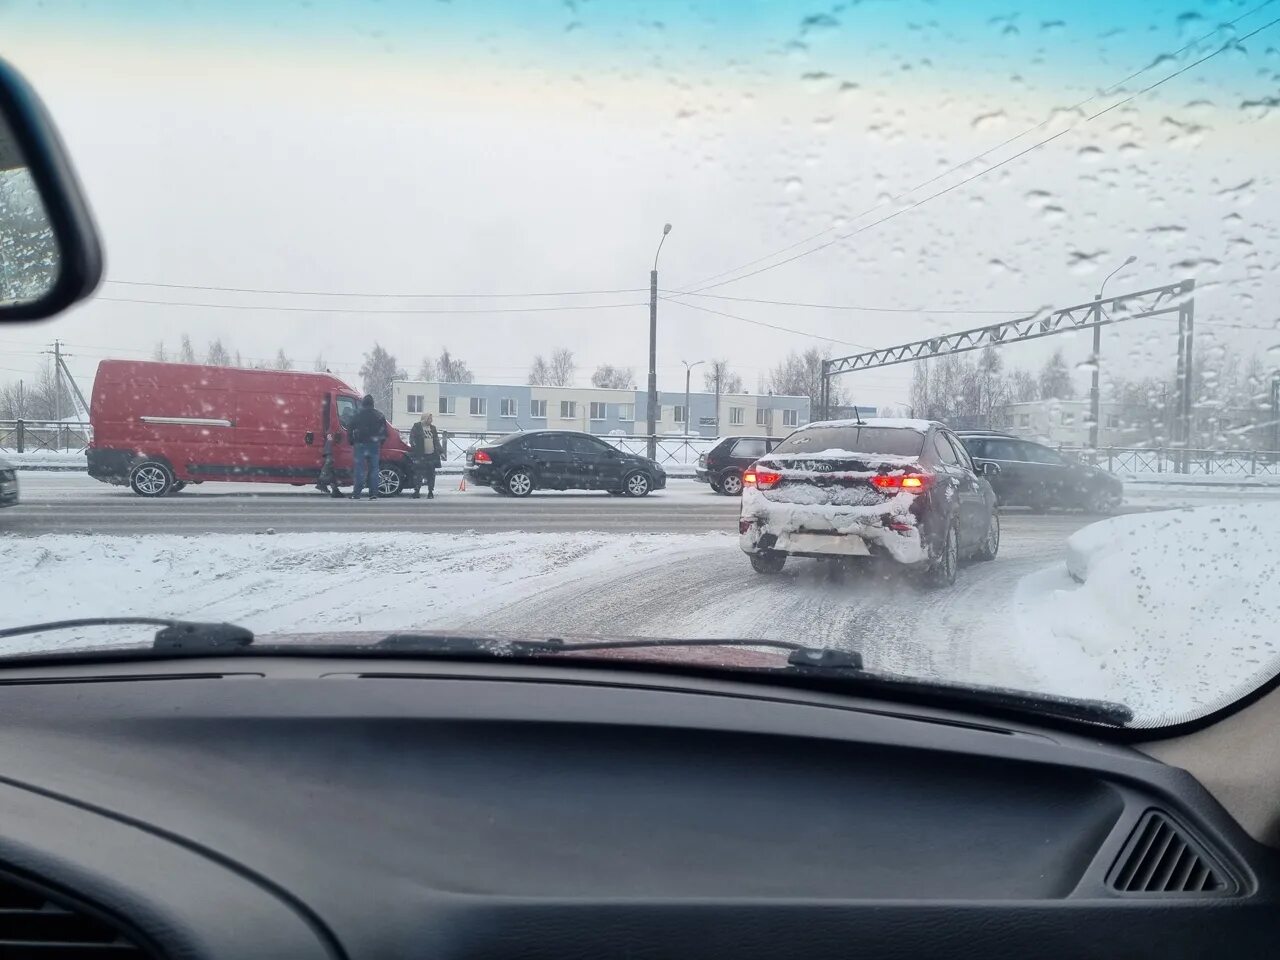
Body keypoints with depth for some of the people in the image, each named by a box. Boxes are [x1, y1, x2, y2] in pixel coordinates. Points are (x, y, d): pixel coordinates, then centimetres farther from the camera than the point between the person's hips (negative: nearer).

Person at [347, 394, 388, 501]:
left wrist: (352, 441, 8)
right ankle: (373, 494, 1)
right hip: (374, 445, 2)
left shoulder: (358, 414, -2)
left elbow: (349, 428, -2)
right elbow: (384, 429, 7)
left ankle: (356, 493, -6)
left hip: (361, 444, -2)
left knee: (360, 469, -1)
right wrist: (381, 441, 15)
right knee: (374, 469, 5)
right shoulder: (379, 414, 6)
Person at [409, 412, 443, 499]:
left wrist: (441, 452, 16)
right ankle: (416, 491, 6)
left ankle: (430, 492, 14)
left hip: (432, 455, 4)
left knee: (431, 474, 6)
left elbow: (436, 441, 19)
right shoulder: (417, 427, 1)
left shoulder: (433, 428, 15)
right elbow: (412, 437, -1)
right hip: (420, 455, -4)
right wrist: (413, 444, -21)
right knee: (418, 473, -3)